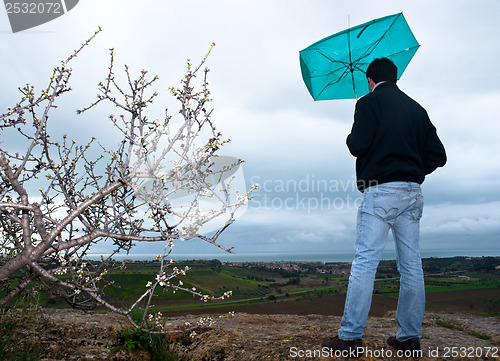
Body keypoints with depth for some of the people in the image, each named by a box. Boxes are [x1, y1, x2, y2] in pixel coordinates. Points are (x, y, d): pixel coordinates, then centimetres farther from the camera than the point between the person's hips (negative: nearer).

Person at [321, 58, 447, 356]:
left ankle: (351, 336, -4)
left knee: (365, 262, -6)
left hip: (380, 190, -6)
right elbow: (438, 156, 12)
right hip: (413, 193, 6)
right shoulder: (416, 108, 17)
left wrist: (351, 139, 10)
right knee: (411, 265, 8)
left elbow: (357, 145, -12)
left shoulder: (370, 102, 0)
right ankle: (410, 336, 15)